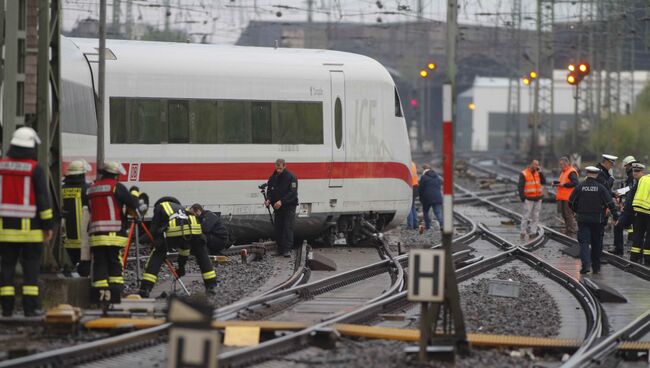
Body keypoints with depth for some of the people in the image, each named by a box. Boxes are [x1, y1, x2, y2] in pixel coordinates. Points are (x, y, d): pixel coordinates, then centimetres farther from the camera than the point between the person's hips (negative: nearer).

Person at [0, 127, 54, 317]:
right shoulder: (35, 169, -8)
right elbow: (43, 199, -8)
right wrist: (48, 225, -2)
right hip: (30, 227, -3)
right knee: (31, 266, 1)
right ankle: (30, 306, -3)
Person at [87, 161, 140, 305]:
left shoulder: (91, 189, 14)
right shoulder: (117, 187, -4)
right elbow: (134, 204, -3)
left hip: (95, 234, 4)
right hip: (113, 234, -4)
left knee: (99, 265, 5)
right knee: (115, 264, 1)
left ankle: (99, 293, -1)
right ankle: (115, 292, -5)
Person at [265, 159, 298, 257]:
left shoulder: (291, 177, -9)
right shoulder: (273, 178, 8)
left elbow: (293, 192, -17)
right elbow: (269, 191, 13)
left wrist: (281, 201, -27)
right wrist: (268, 200, -10)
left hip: (289, 207, -5)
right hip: (277, 207, 5)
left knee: (288, 228, -12)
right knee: (278, 229, 4)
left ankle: (287, 249, -17)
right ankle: (280, 249, 9)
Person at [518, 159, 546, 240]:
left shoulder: (537, 173, 13)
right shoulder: (524, 174, -6)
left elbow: (544, 182, 6)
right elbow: (520, 186, -9)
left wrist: (540, 173, -3)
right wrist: (522, 197, -15)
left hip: (537, 199, 6)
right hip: (529, 199, -6)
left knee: (535, 217, 6)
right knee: (526, 216, -7)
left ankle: (532, 233, 10)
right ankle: (522, 233, 0)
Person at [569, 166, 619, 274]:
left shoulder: (580, 186, -2)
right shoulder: (600, 187, -4)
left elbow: (571, 202, 3)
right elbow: (609, 202, -8)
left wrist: (577, 211, 19)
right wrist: (615, 214, -1)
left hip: (582, 218, 0)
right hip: (597, 219, 0)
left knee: (584, 242, -3)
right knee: (596, 243, 12)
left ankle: (586, 264, -23)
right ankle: (596, 267, 18)